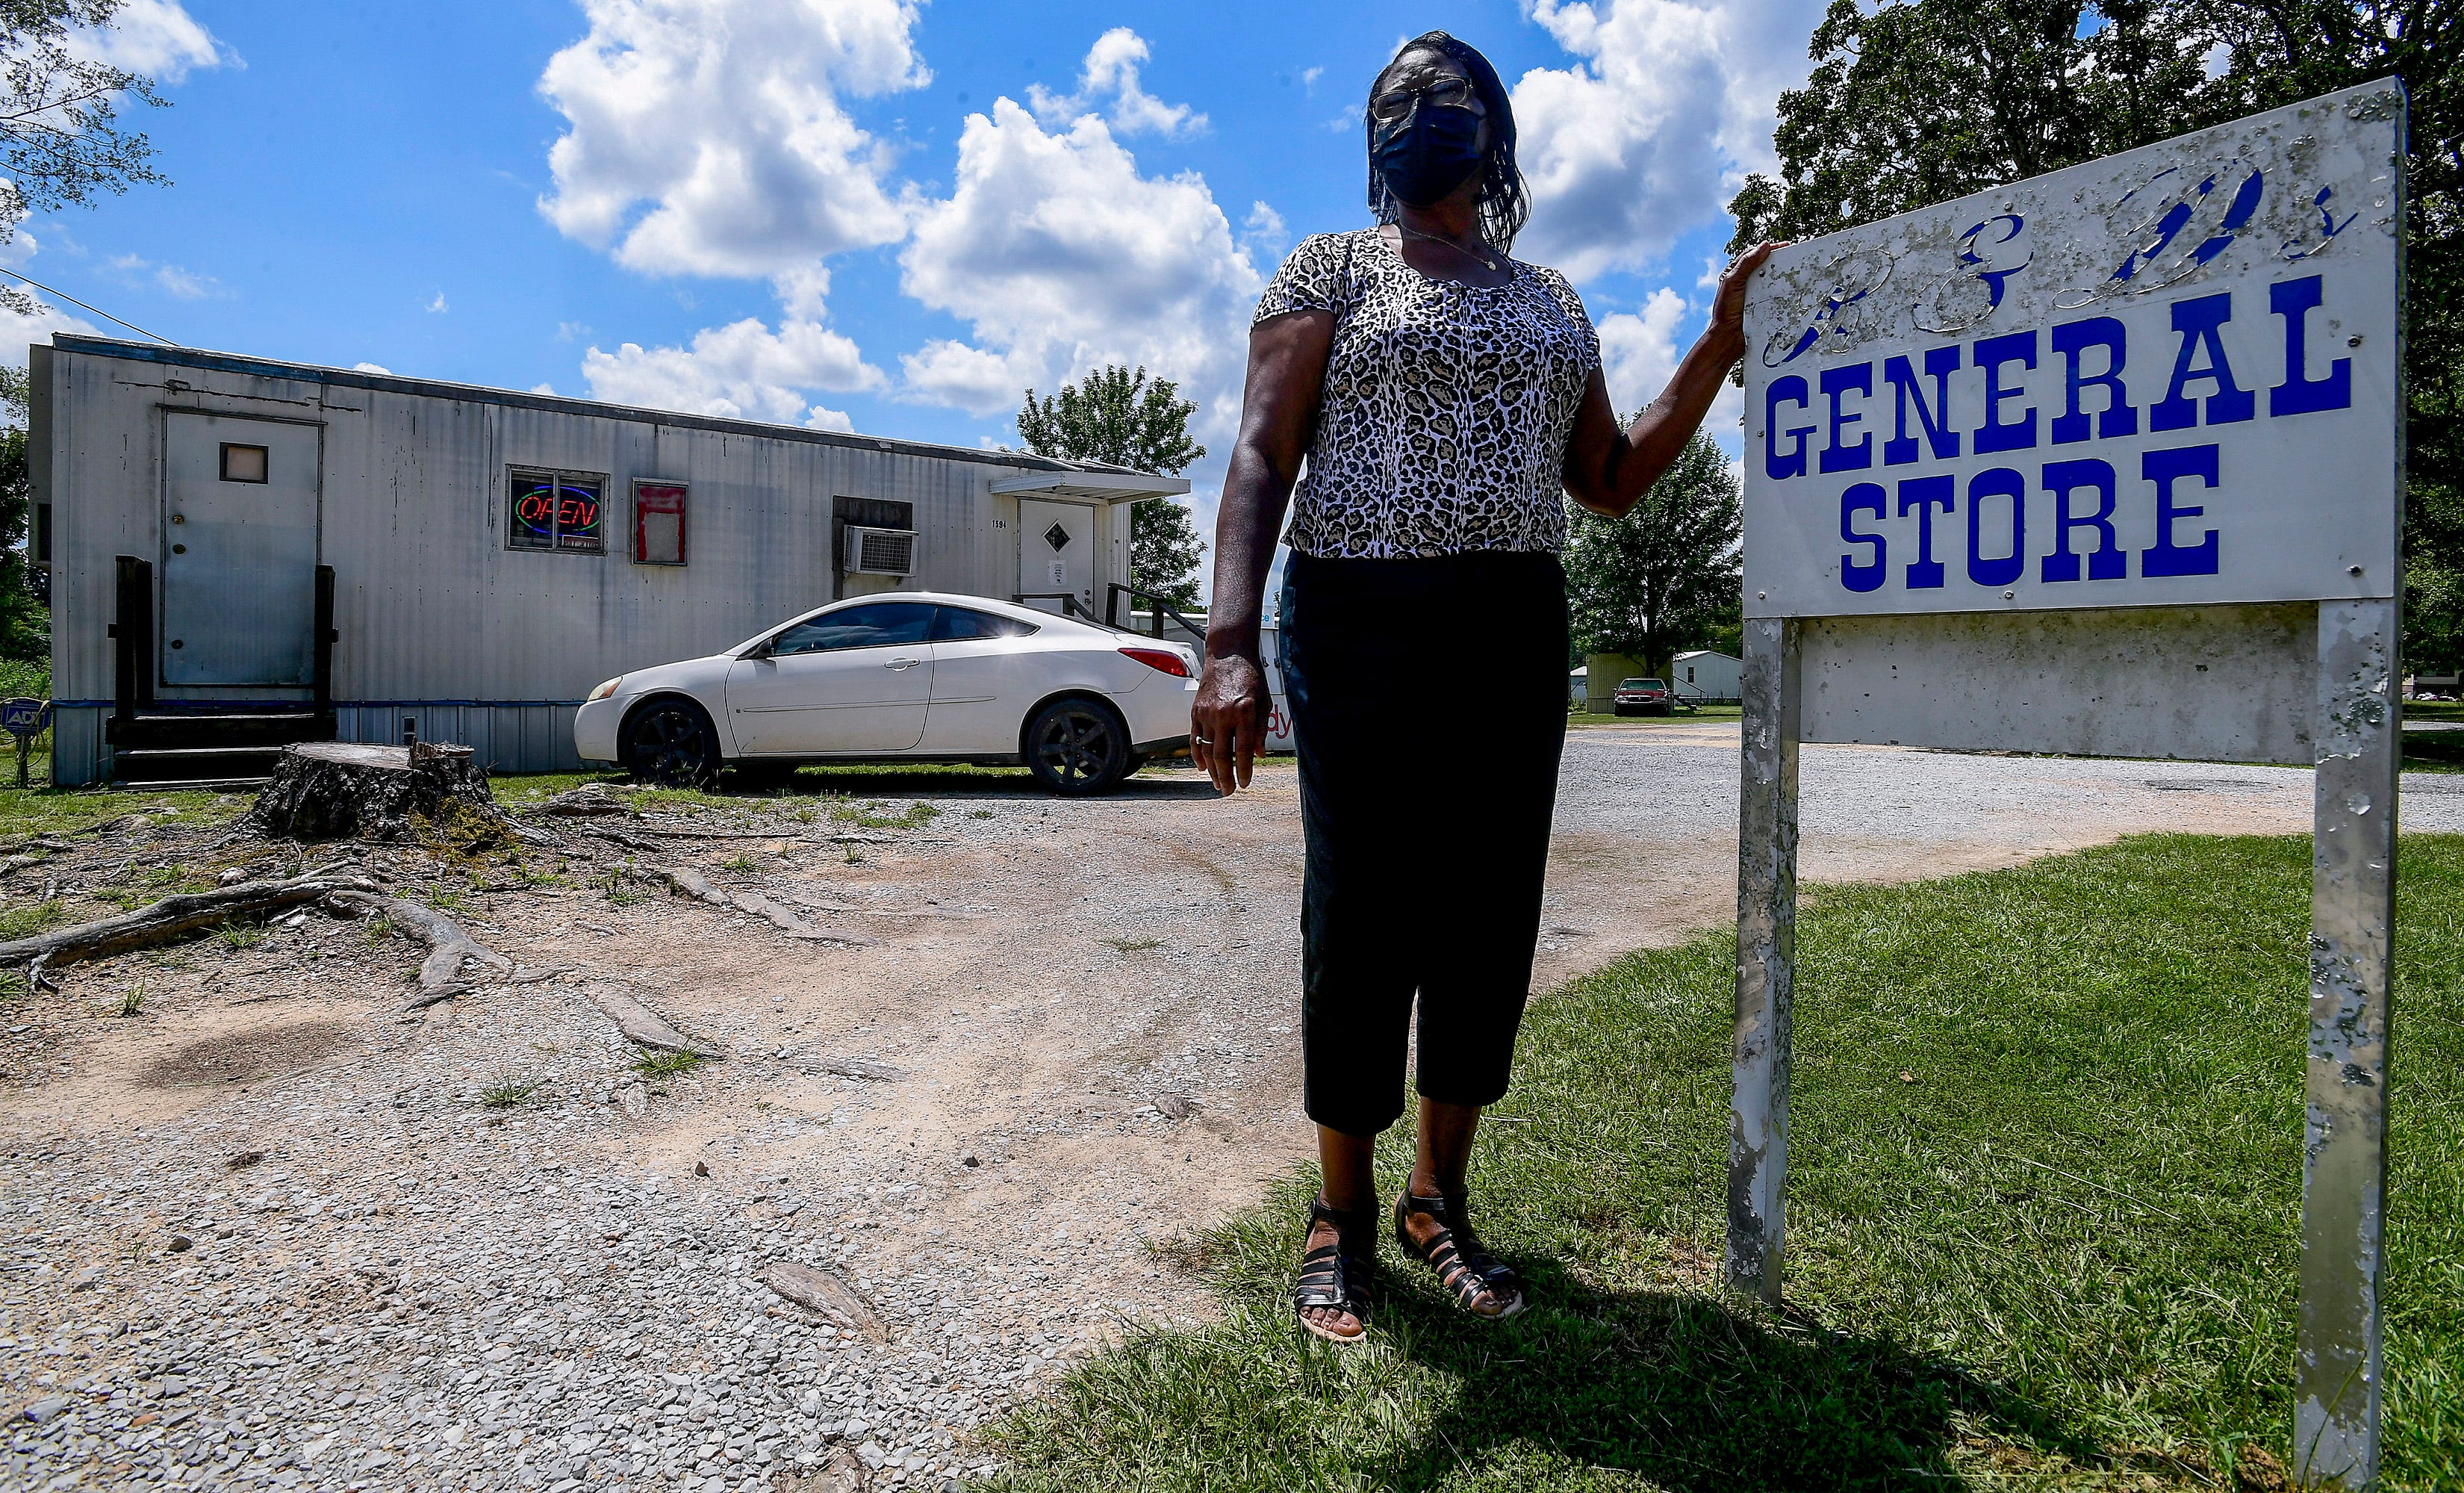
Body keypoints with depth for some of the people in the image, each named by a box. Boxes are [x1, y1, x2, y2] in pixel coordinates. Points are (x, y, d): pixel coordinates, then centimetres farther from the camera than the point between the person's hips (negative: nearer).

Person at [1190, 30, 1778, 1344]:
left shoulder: (1551, 302, 20)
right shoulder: (1329, 267, 6)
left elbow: (1610, 482, 20)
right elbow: (1262, 456, -6)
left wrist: (1720, 346, 11)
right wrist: (1231, 646, -20)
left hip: (1515, 638, 5)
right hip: (1362, 630, -4)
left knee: (1490, 929, 5)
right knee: (1363, 929, -2)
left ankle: (1439, 1200, 24)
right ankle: (1342, 1214, 18)